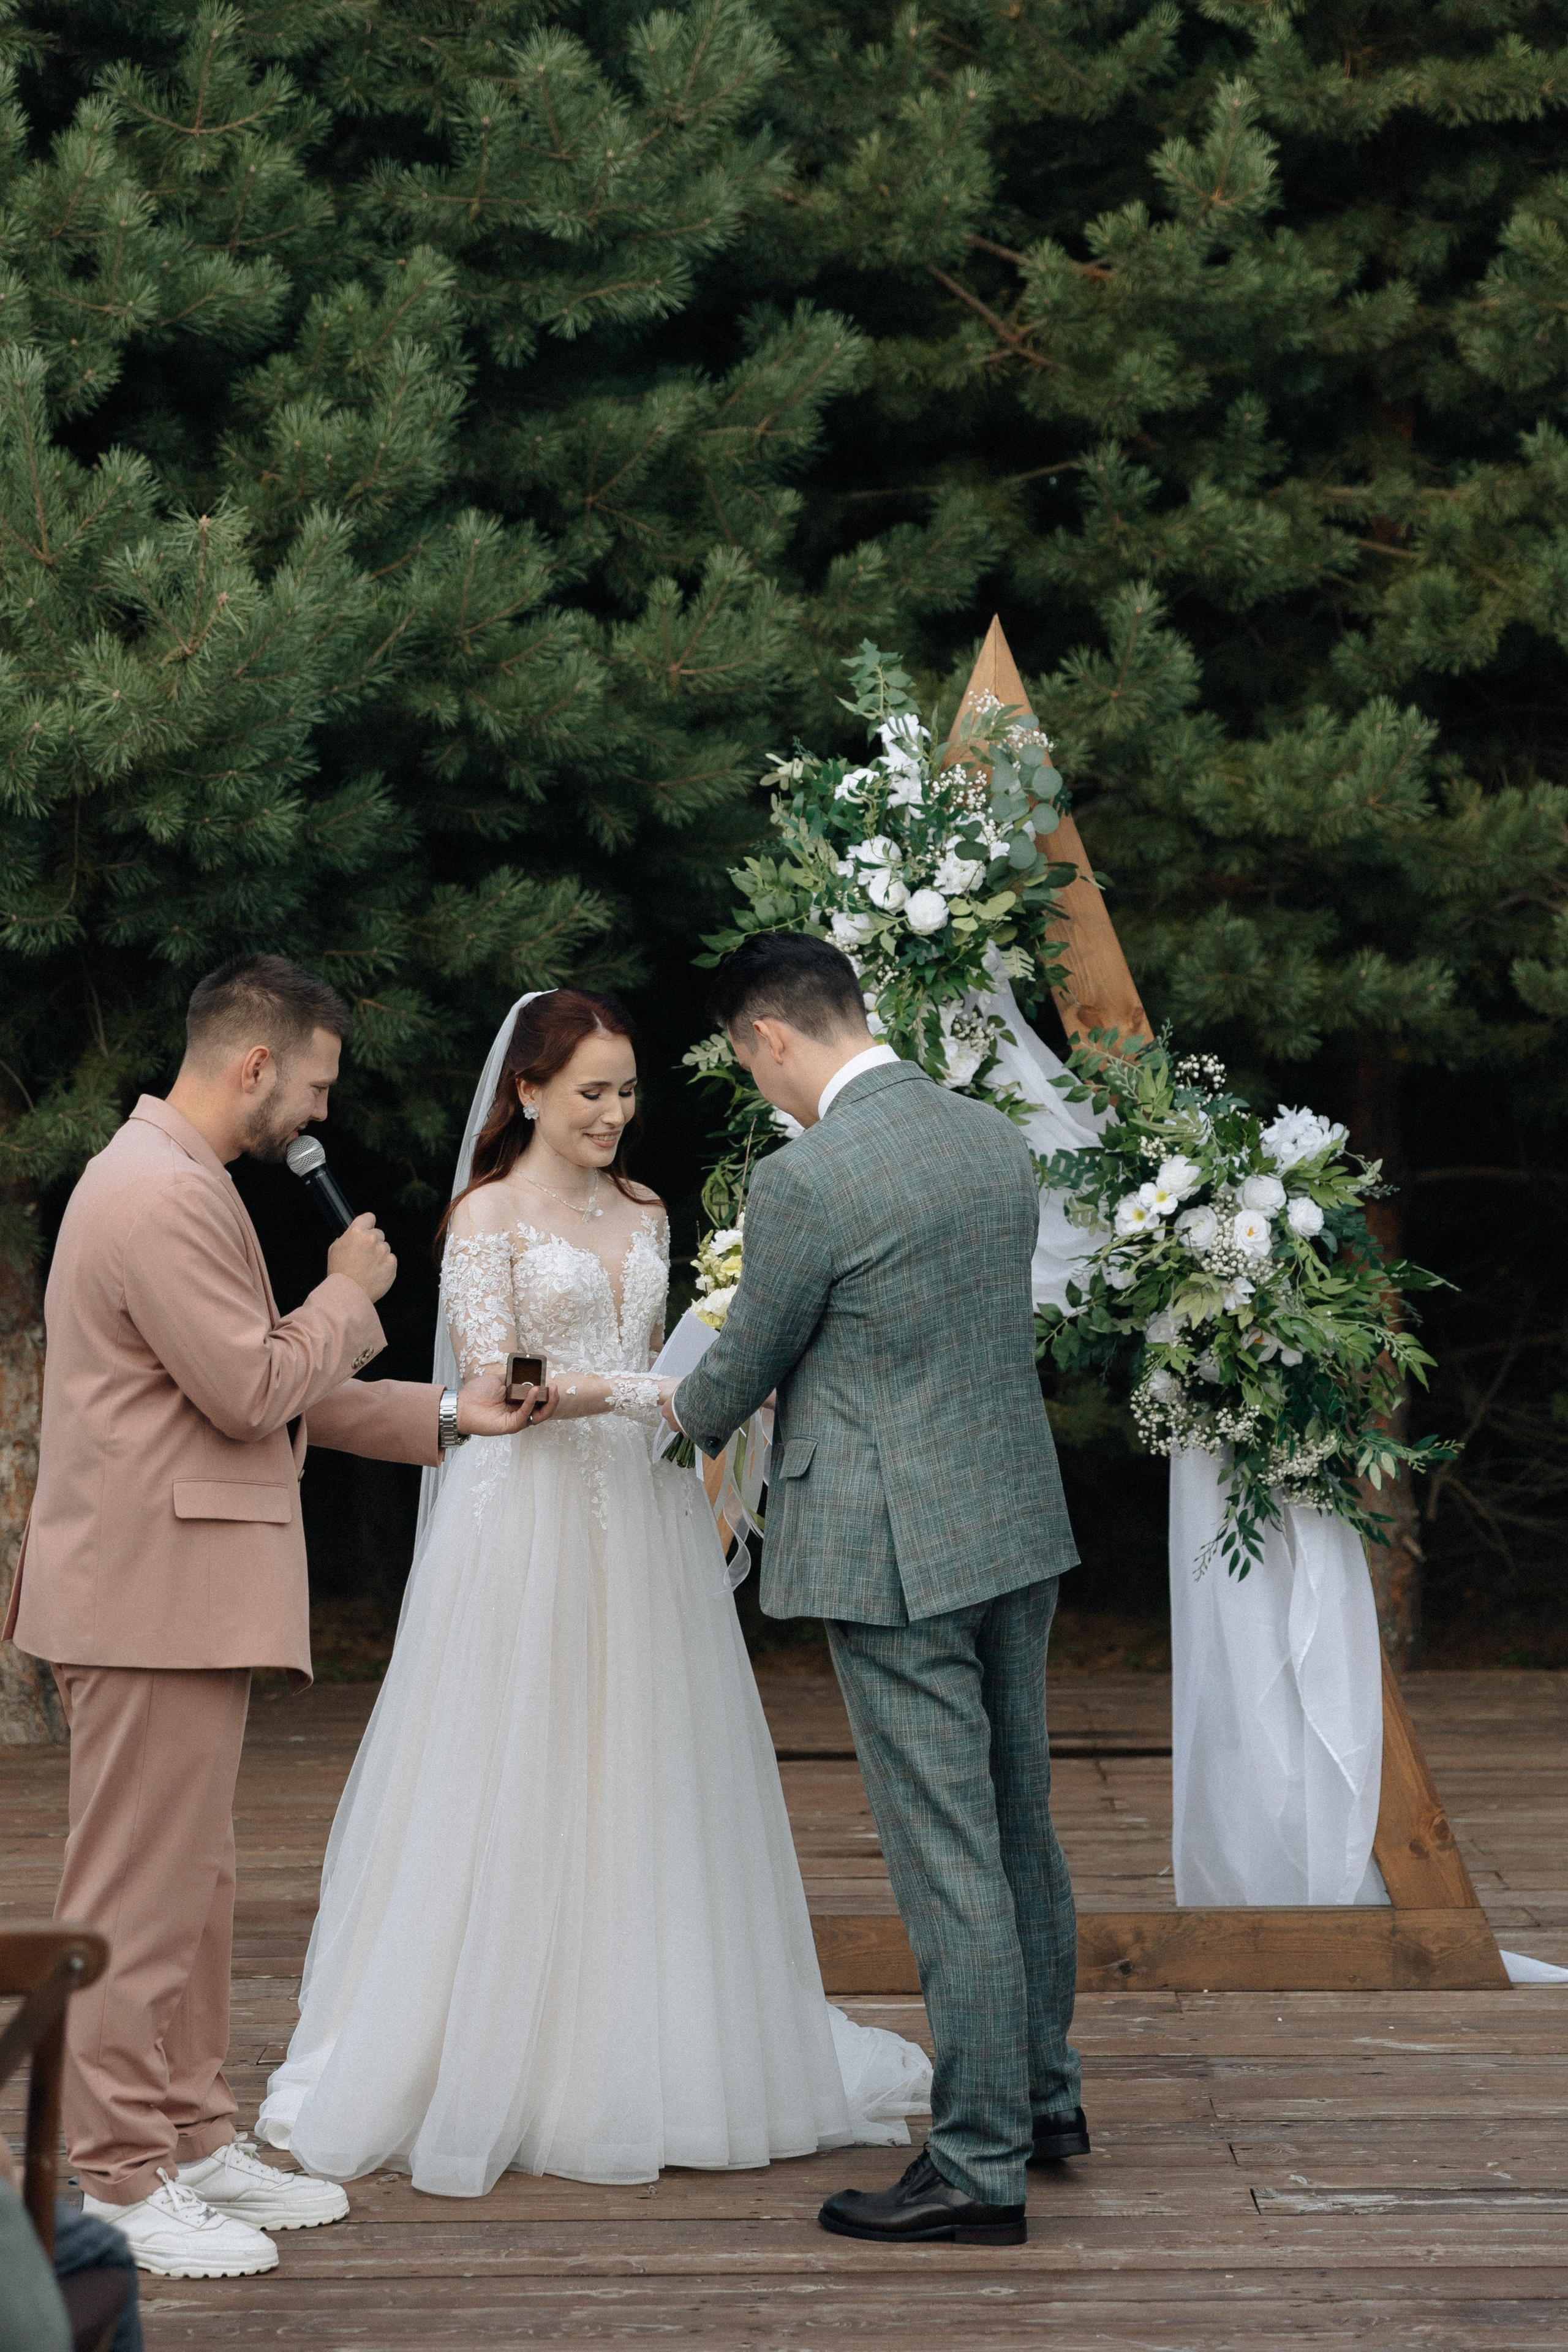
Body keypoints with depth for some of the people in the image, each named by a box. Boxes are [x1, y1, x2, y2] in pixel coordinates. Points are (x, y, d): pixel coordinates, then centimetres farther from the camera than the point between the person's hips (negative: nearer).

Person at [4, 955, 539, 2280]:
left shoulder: (179, 1180, 18)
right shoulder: (164, 1196, -18)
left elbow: (270, 1395, 21)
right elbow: (253, 1389, -20)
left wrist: (446, 1417, 19)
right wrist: (352, 1291, -5)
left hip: (181, 1595, 11)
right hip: (154, 1598, -11)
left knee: (193, 1886, 17)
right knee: (140, 1895, -5)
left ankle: (191, 2140, 26)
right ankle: (116, 2185, 2)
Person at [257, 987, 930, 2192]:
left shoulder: (643, 1214, 14)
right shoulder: (489, 1214, -5)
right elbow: (495, 1383, -13)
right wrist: (650, 1390, -22)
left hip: (643, 1519, 6)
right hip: (534, 1520, -6)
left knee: (655, 1787, 6)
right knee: (519, 1795, -3)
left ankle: (661, 2055, 14)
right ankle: (493, 2063, 5)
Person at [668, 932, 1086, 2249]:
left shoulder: (805, 1180, -17)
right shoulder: (996, 1140, 7)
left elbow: (744, 1367, -6)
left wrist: (685, 1421, 18)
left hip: (895, 1550, -8)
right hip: (1019, 1523, 8)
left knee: (948, 1861, -3)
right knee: (1018, 1824, 20)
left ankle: (980, 2167, 3)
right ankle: (1044, 2097, 34)